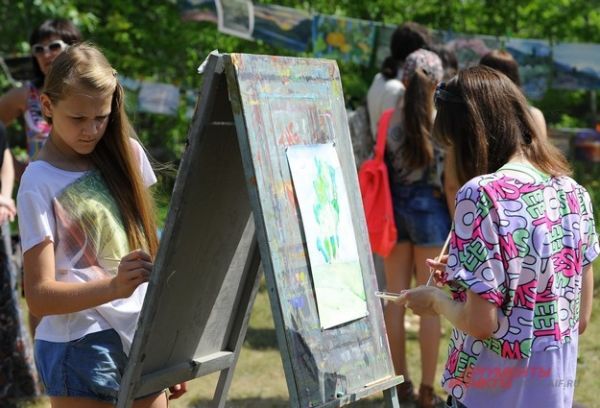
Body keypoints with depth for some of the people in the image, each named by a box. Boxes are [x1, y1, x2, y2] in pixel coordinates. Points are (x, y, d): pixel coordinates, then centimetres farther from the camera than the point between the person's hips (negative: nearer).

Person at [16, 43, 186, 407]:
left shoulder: (126, 154, 8)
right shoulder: (39, 184, -8)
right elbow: (39, 295, -14)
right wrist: (113, 287, -29)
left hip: (142, 336, 5)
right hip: (81, 345, -5)